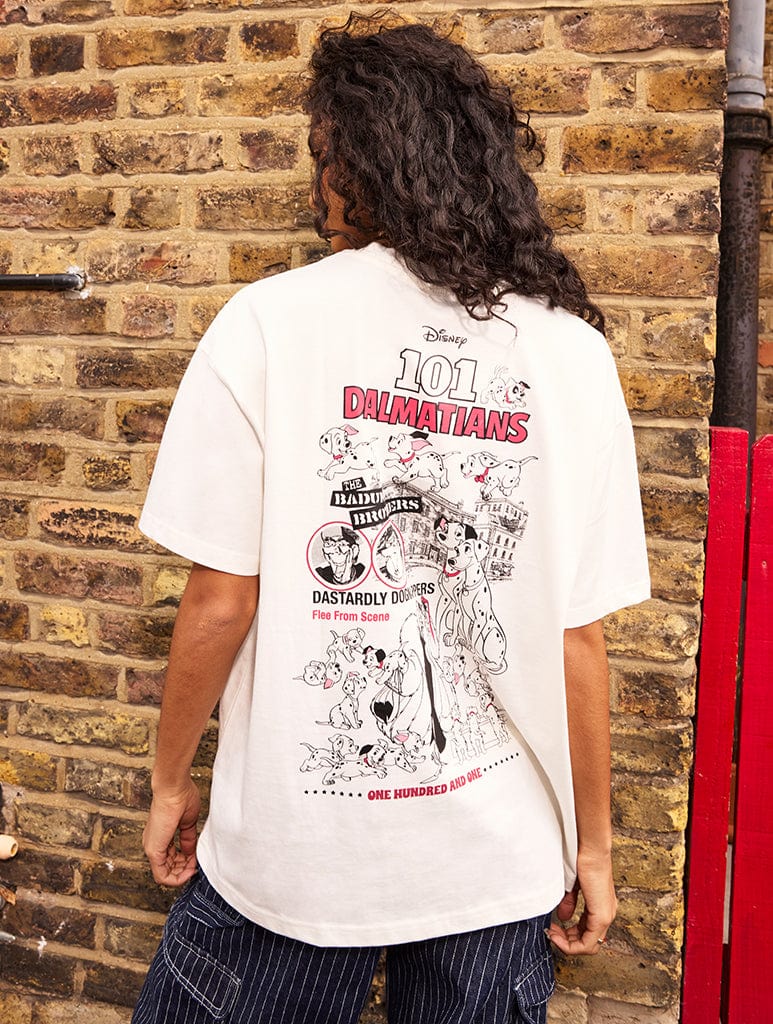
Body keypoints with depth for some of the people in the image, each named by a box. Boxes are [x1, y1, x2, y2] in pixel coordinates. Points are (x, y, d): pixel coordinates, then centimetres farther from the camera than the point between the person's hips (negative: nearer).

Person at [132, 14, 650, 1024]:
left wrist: (171, 782, 6)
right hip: (500, 860, 2)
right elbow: (580, 638, -4)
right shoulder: (572, 349, -6)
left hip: (292, 850, -2)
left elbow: (220, 606, -11)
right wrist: (592, 845, 8)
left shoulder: (269, 323, -13)